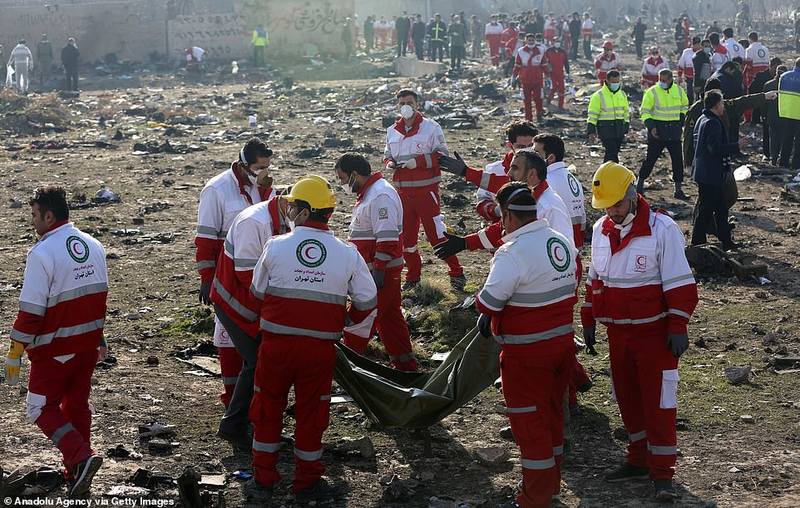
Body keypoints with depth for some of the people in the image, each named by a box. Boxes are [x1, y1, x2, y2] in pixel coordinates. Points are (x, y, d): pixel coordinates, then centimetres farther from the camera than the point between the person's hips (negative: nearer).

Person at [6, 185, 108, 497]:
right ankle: (77, 477, 23)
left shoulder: (43, 253, -19)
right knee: (77, 404, 17)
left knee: (42, 407, 5)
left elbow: (31, 310, -18)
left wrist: (15, 354, -11)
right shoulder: (93, 246, 5)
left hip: (55, 348, -7)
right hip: (88, 343, 7)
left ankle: (80, 457, -12)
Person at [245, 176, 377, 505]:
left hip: (276, 344, 0)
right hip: (320, 348, 1)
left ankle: (262, 481, 23)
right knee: (310, 413, 14)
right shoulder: (348, 254, -5)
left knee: (267, 410, 16)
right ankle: (307, 484, 25)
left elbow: (258, 292, 6)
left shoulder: (275, 247, -8)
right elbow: (367, 302, 3)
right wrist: (344, 322, 21)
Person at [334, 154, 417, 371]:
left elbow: (387, 238, -25)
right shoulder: (368, 192, 14)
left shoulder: (380, 196, -20)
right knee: (389, 316, 14)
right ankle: (405, 364, 19)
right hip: (376, 268, 11)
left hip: (381, 269, -11)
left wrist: (379, 270, -26)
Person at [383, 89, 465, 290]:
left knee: (436, 233, -6)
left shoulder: (431, 127, -5)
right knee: (406, 235, 10)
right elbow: (387, 154, 22)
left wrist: (419, 161, -20)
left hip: (426, 189, -5)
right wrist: (389, 163, -1)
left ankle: (456, 274, 4)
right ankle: (413, 276, 24)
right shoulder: (392, 131, 11)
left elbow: (442, 156, -9)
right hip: (402, 190, 5)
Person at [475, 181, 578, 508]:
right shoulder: (561, 242, 2)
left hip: (526, 352, -8)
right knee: (552, 412, 21)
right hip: (563, 341, 8)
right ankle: (552, 482, 35)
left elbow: (489, 302, -22)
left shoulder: (512, 253, -23)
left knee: (528, 420, 4)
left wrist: (484, 314, -1)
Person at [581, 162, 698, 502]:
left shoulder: (662, 229, -15)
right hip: (617, 332, 6)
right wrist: (589, 320, 14)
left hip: (654, 332, -6)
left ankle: (662, 472, 5)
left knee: (658, 400, -2)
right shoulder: (601, 230, 4)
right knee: (627, 396, 13)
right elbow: (594, 280, 14)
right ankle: (639, 460, 27)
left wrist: (678, 328, -16)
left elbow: (679, 284, -14)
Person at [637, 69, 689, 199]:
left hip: (674, 131, 4)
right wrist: (650, 126, -17)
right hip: (657, 131, -4)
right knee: (651, 158, 1)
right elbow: (644, 111, -6)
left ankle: (678, 189, 11)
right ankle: (640, 183, 17)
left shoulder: (679, 91, 4)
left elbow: (684, 105, 22)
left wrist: (681, 121, 10)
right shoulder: (652, 92, -8)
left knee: (678, 159, 3)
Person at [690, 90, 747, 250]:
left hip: (703, 172, 11)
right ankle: (698, 242, 5)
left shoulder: (702, 120, 12)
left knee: (721, 208, 16)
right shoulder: (713, 123, -19)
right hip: (710, 175, -11)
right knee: (706, 210, -2)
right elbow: (716, 149, -26)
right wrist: (737, 146, -16)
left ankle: (726, 242, 22)